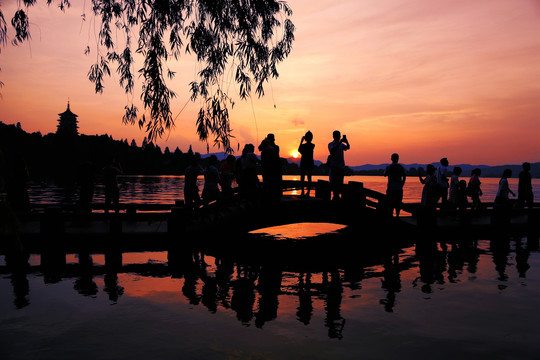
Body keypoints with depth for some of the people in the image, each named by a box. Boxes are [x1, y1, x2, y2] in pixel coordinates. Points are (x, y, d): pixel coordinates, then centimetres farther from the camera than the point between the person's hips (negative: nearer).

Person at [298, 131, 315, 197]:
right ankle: (308, 192, 1)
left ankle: (302, 192, 1)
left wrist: (301, 141, 11)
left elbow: (299, 150, 7)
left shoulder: (303, 145, -12)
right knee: (309, 178, 6)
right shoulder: (313, 145, -2)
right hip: (310, 163, 2)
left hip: (303, 163, -2)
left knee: (302, 178, 5)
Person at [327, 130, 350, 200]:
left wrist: (346, 141, -26)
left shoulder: (342, 144, 13)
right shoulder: (331, 144, 0)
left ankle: (337, 196, 12)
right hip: (334, 166, -5)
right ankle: (335, 195, -3)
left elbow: (348, 147, -6)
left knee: (340, 183, 5)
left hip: (341, 166, 5)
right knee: (334, 183, -6)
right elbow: (332, 150, -21)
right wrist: (340, 142, -26)